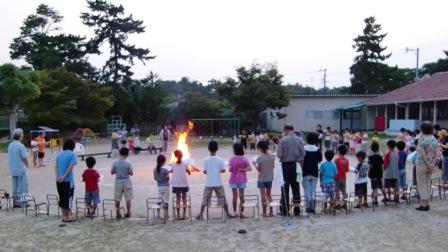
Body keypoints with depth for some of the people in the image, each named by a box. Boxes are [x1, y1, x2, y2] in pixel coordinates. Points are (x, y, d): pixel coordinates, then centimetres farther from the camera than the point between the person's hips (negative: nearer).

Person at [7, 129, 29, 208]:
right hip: (21, 169, -7)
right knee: (22, 186, 2)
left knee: (15, 186, 14)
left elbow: (10, 157, 10)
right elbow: (25, 158, -16)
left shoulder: (10, 145, 5)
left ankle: (15, 201, 20)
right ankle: (21, 202, 5)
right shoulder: (21, 146, -17)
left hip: (13, 169, 7)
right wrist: (26, 166, 2)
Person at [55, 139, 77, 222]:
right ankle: (67, 217, 9)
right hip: (68, 180, -6)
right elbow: (71, 167, -17)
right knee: (68, 198, 4)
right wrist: (64, 176, -17)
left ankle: (64, 216, 22)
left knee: (62, 198, 14)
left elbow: (56, 166, 3)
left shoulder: (59, 154, 11)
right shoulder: (72, 154, -6)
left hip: (59, 180, 6)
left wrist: (57, 176, -5)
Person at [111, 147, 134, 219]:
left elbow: (112, 172, -3)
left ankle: (118, 213, 16)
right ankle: (128, 213, 20)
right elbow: (131, 173, -10)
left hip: (118, 182, 2)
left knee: (117, 199, 12)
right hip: (126, 182, -1)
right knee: (128, 198, 12)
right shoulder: (128, 163, -15)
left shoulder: (115, 163, -9)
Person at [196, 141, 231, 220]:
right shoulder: (220, 159, -7)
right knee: (223, 199, 12)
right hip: (218, 183, 0)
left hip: (209, 184, 0)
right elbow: (223, 170, -4)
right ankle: (228, 214, 17)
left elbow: (204, 171, -7)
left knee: (204, 199, 10)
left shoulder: (206, 160, -7)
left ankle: (200, 215, 12)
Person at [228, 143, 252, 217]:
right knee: (241, 196, 7)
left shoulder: (232, 159, -10)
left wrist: (234, 170, 5)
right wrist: (242, 169, -7)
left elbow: (230, 170, -15)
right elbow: (249, 169, -10)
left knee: (234, 196, 8)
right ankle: (241, 212, 8)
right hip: (242, 179, 1)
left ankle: (235, 212, 11)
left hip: (233, 179, -1)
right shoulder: (244, 159, -3)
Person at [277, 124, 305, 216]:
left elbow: (279, 155, -14)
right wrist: (301, 166, 11)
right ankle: (297, 210, 14)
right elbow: (303, 154, 1)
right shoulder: (299, 140, 0)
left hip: (286, 165, -3)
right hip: (296, 166, 3)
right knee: (296, 188, 11)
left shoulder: (283, 140, -10)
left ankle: (285, 210, 11)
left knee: (285, 188, 7)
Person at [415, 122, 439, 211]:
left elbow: (422, 154, -19)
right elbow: (437, 153, 0)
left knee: (421, 184, 2)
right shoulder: (434, 139, 5)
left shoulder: (421, 139, -13)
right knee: (427, 184, 16)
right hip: (431, 165, 6)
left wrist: (428, 165, -13)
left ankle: (424, 204, 3)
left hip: (422, 164, -6)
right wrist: (433, 164, -5)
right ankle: (426, 203, 20)